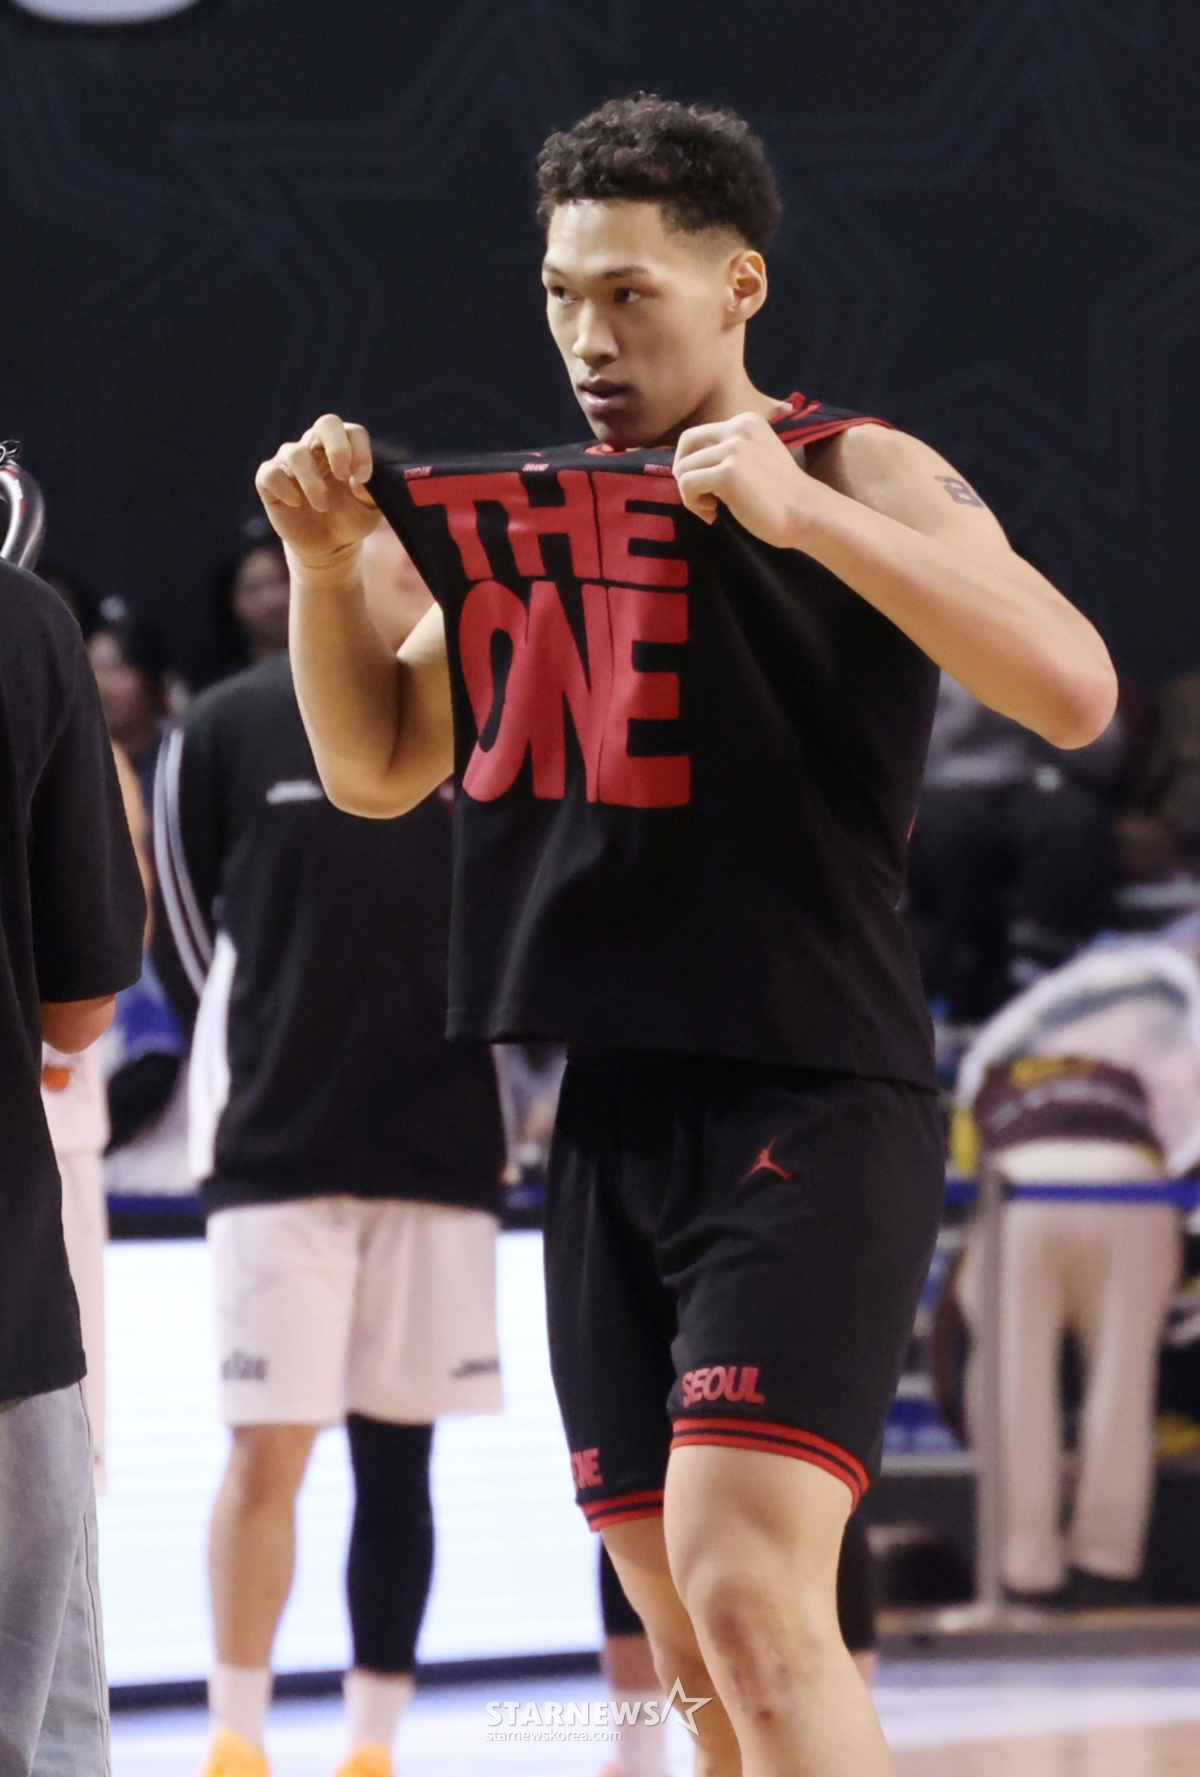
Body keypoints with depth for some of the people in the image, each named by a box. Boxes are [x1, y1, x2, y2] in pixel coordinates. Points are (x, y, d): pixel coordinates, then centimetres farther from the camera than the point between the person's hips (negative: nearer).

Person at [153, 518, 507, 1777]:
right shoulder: (231, 730, -1)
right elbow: (181, 915, 7)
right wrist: (253, 1066, 8)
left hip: (442, 1153, 2)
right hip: (276, 1152, -2)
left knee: (397, 1456, 5)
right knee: (267, 1449, -6)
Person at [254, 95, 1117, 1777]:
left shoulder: (861, 475, -6)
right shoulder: (543, 515, 15)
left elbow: (1075, 691, -21)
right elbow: (375, 768, 20)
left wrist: (802, 513, -29)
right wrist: (330, 559, 2)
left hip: (807, 1111, -7)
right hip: (608, 1116, 8)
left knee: (749, 1592, -22)